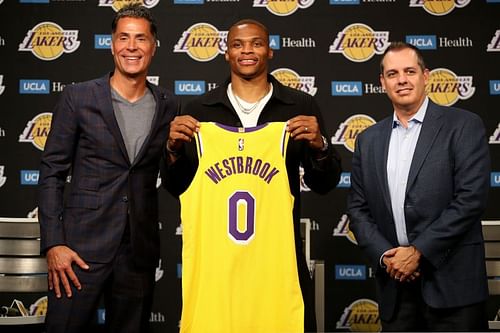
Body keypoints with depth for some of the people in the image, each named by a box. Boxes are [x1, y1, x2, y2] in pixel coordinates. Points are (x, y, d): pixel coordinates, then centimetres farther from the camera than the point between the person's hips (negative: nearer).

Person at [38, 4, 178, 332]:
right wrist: (53, 243, -8)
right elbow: (52, 172, -2)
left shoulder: (168, 105, 5)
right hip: (82, 245, -2)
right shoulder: (79, 97, -2)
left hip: (140, 250, 3)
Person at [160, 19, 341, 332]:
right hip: (215, 252, 1)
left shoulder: (301, 106, 1)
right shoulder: (199, 110, 3)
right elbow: (176, 187, 6)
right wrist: (174, 148, -13)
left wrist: (319, 146, -17)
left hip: (281, 251, 0)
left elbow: (324, 184, 2)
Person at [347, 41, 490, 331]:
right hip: (395, 283, 4)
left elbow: (471, 198, -11)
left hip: (451, 283, -4)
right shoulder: (369, 140, 11)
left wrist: (419, 251, -13)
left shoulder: (463, 126, -2)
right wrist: (384, 255, -5)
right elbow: (358, 208, 10)